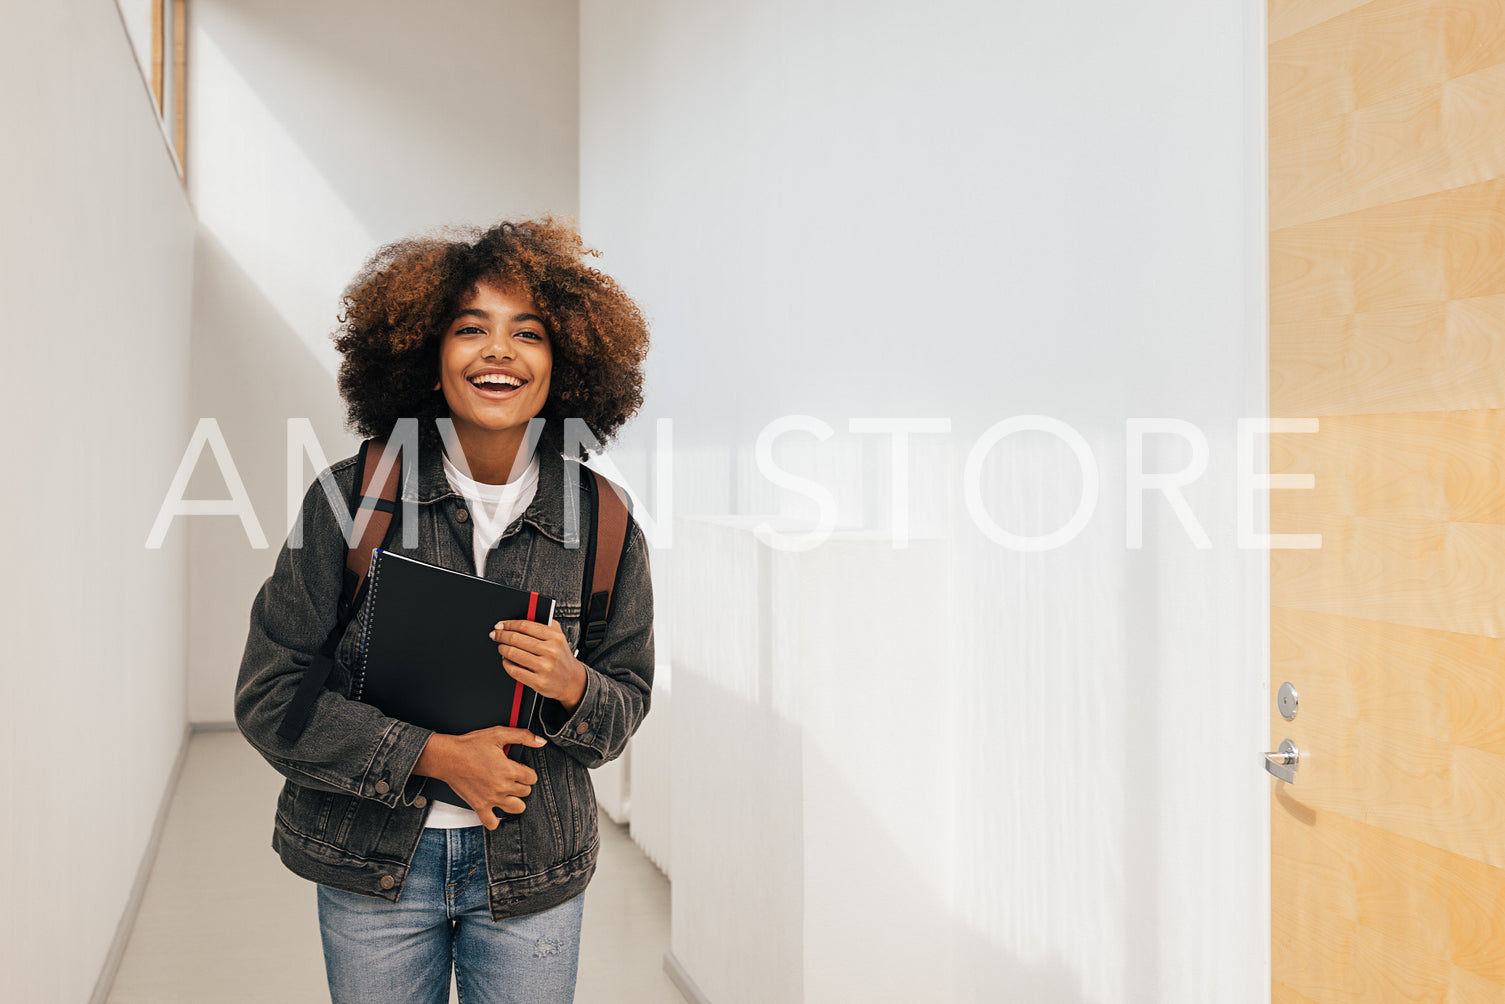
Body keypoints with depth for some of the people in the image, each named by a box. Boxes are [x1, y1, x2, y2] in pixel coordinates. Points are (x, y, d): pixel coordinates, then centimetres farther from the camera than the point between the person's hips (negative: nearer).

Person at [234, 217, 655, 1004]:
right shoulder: (351, 496, -9)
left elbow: (628, 699, 5)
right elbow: (267, 695, -7)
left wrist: (573, 687, -18)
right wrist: (428, 754, -16)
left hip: (533, 873, 1)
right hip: (372, 863, 0)